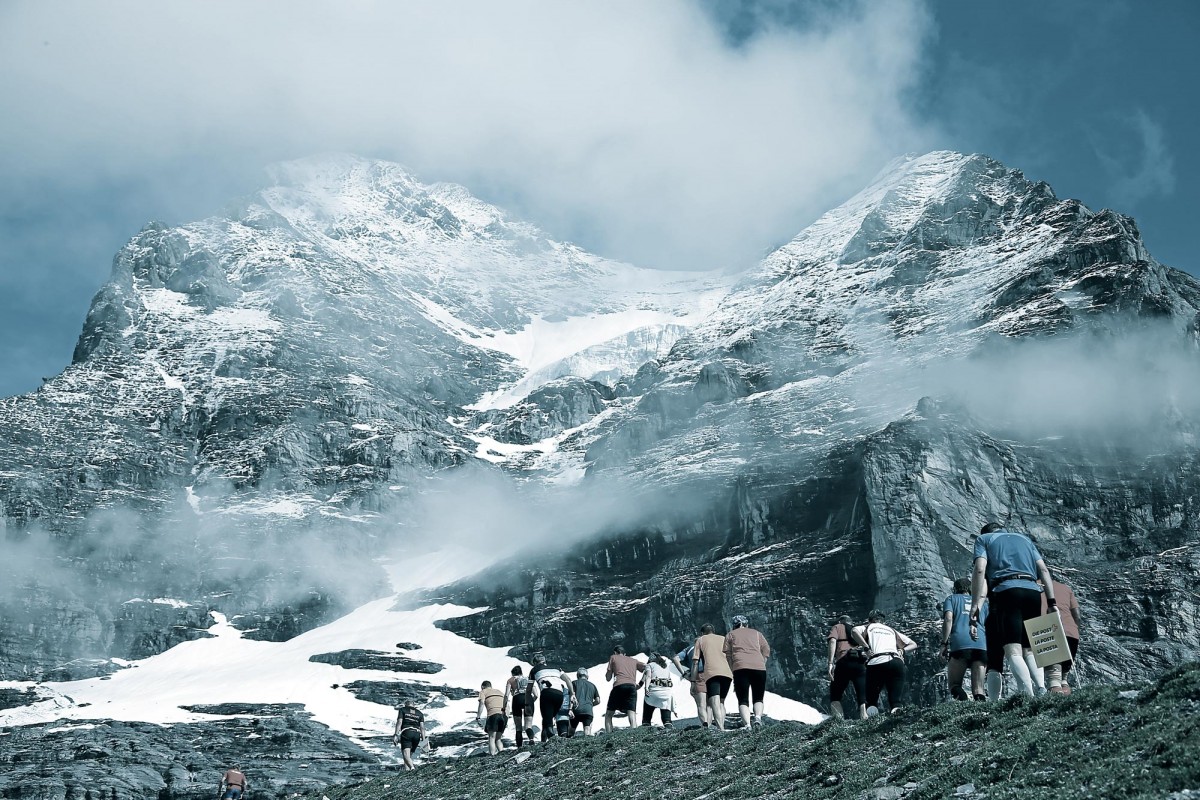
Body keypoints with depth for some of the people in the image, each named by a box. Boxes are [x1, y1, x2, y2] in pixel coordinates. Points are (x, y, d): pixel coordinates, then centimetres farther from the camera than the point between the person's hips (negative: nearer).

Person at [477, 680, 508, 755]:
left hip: (493, 714, -5)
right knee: (497, 738, 15)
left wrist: (478, 716, 2)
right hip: (504, 715, 5)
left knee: (491, 737, -1)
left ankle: (492, 755, -14)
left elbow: (481, 703, -1)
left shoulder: (483, 692, 17)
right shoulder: (499, 691, 32)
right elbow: (507, 705, 23)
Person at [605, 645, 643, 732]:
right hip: (632, 686, 2)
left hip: (619, 686, -2)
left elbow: (608, 678, 18)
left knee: (608, 714, 8)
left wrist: (608, 672, 38)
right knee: (632, 715, -6)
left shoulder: (613, 658, 22)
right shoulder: (633, 661, 30)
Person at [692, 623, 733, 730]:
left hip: (712, 672, -4)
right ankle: (721, 726, 3)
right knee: (721, 702, 16)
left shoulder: (700, 640, 20)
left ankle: (720, 728, -31)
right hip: (727, 672, 4)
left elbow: (696, 662, 12)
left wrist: (693, 680, 15)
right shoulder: (724, 639, 29)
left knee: (715, 702, -14)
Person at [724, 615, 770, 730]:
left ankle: (747, 724, -21)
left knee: (743, 700, 0)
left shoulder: (730, 635, 21)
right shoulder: (756, 633, 25)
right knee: (758, 698, 12)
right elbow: (766, 651, 13)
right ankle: (758, 717, -16)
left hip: (740, 667, -1)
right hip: (759, 667, 1)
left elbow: (727, 655, 10)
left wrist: (732, 670, 13)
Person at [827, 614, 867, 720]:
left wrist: (830, 663, -8)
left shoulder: (837, 627, 21)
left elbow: (833, 641, 1)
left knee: (835, 696, 4)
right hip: (861, 662, 3)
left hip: (844, 661, -3)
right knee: (863, 698, 1)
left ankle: (840, 720, -19)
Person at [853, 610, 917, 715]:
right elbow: (913, 644, 35)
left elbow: (854, 631, 1)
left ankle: (872, 718, -21)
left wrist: (867, 648, 1)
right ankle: (897, 710, -35)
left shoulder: (868, 627, 24)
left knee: (871, 698, 9)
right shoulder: (892, 630, 34)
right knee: (896, 699, -2)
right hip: (896, 662, 2)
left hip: (876, 663, -2)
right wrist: (901, 651, 18)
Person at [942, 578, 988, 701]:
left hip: (960, 644, -2)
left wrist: (944, 644, 0)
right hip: (982, 645, 3)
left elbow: (948, 619, 3)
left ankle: (961, 698, -29)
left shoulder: (951, 599, 21)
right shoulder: (982, 603, 31)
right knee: (978, 689, 0)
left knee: (954, 685, 5)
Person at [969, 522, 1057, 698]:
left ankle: (1029, 698, -35)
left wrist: (975, 606, -6)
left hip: (1005, 591, -4)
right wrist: (1052, 601, 9)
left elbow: (980, 570, 0)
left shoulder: (983, 538, 18)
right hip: (1033, 592, 5)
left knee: (1013, 652, -17)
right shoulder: (1024, 539, 31)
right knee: (1029, 651, 10)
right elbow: (1043, 570, 16)